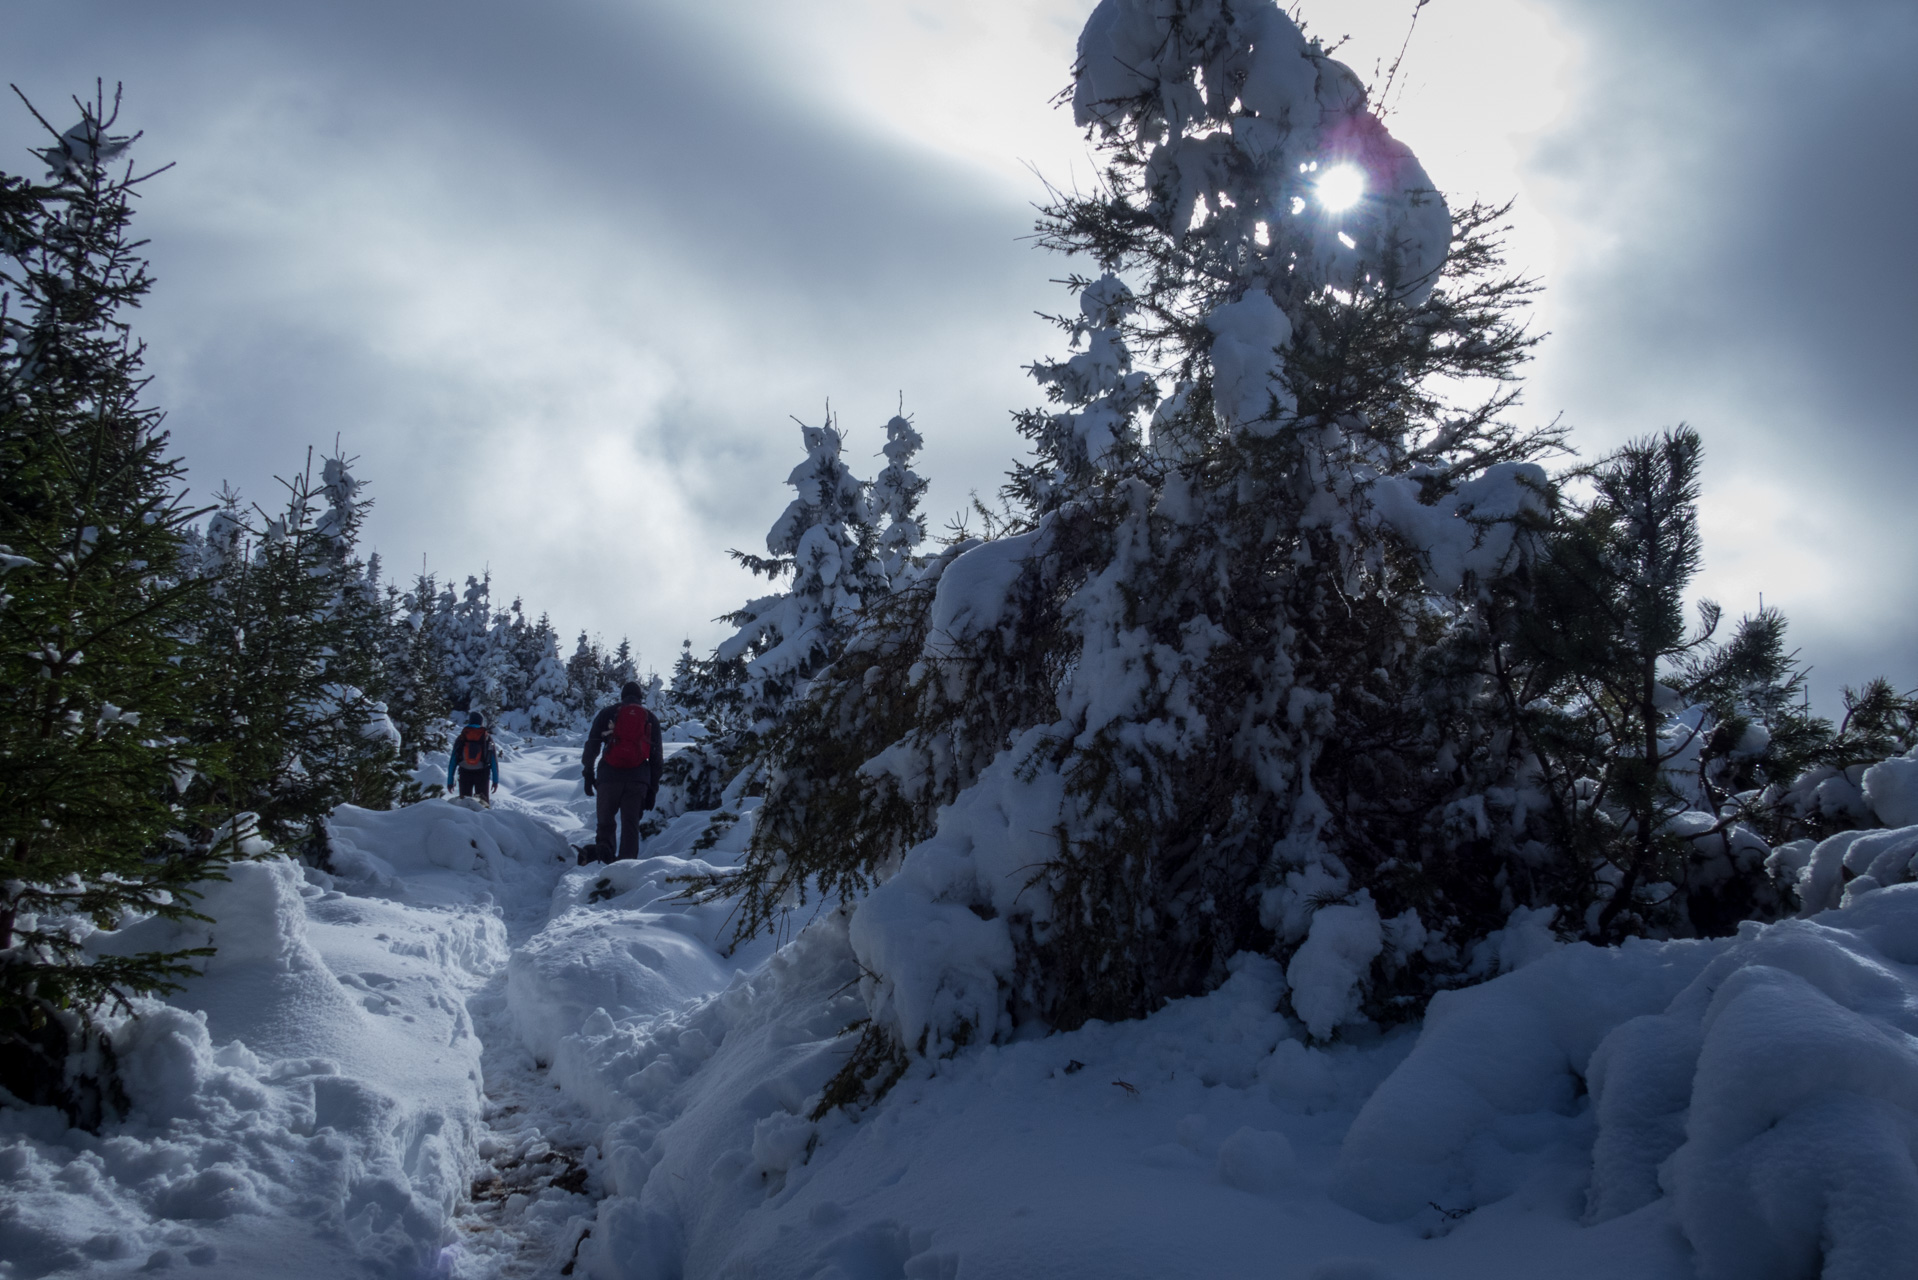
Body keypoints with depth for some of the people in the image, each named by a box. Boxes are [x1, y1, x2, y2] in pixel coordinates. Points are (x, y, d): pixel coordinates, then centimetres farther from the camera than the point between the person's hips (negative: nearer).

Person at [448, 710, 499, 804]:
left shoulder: (460, 738, 4)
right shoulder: (487, 738, 3)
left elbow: (452, 761, 3)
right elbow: (494, 761, 2)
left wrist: (450, 781, 8)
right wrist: (495, 780, 6)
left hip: (465, 773, 1)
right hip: (482, 774, -1)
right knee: (484, 801, 4)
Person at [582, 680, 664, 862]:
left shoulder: (607, 713, 10)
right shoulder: (651, 719, 15)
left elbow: (592, 745, 4)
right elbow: (657, 756, 14)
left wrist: (588, 774, 9)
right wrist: (653, 789, 18)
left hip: (609, 776, -1)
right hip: (638, 779, 1)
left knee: (605, 820, 9)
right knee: (631, 825, 4)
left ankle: (604, 844, -20)